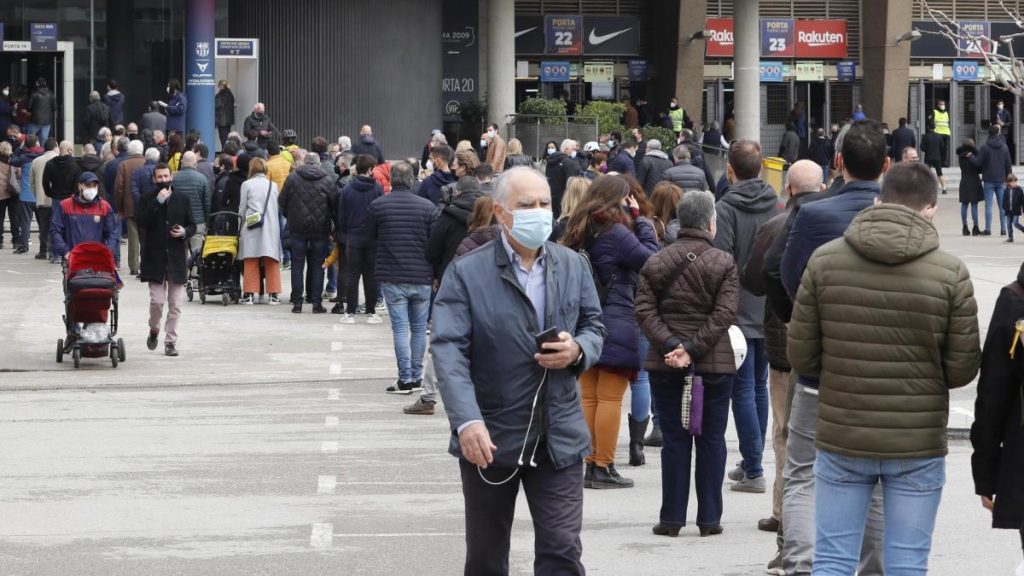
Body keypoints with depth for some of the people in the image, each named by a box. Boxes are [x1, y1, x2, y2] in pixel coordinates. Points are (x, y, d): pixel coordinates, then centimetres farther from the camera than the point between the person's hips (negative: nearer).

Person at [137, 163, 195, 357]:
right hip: (155, 258, -2)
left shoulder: (182, 200, 10)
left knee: (175, 305, 1)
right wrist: (158, 201, -16)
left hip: (177, 259, 2)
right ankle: (154, 330, 22)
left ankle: (170, 341, 9)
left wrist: (184, 232, -9)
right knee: (157, 300, -6)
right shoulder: (147, 200, 4)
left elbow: (192, 225, 13)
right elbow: (141, 221, -13)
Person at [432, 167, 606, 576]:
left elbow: (594, 326, 15)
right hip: (489, 436, -2)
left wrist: (578, 350, -11)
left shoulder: (573, 266, 6)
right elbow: (449, 351, -17)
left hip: (559, 435, 2)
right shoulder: (467, 274, -8)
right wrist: (467, 421, -30)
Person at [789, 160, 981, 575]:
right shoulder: (951, 272, -9)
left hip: (841, 441, 1)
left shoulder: (824, 261, -5)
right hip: (918, 447, -1)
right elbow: (963, 369, -6)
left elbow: (801, 357, -3)